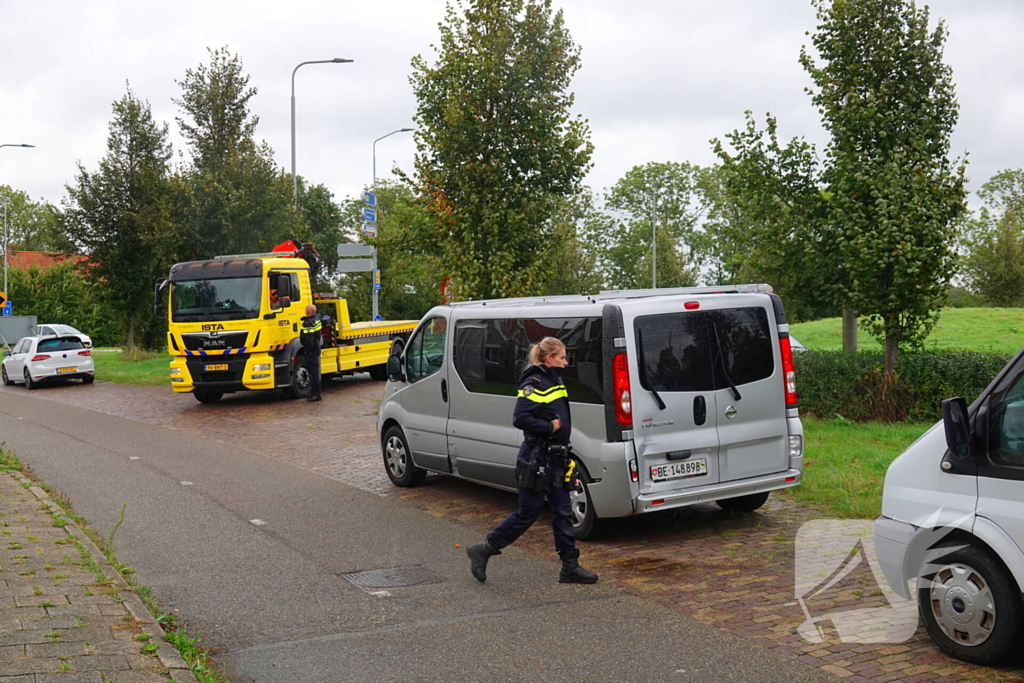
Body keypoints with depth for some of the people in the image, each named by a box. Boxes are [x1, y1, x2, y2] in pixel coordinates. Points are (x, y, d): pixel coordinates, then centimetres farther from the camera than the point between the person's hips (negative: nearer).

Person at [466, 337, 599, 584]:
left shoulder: (554, 381, 15)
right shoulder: (534, 384, -14)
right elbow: (520, 419, -24)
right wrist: (550, 427, -19)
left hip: (555, 458, 9)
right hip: (536, 459, -9)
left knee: (562, 512, 9)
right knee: (528, 512, -1)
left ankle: (570, 566, 14)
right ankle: (483, 551, 11)